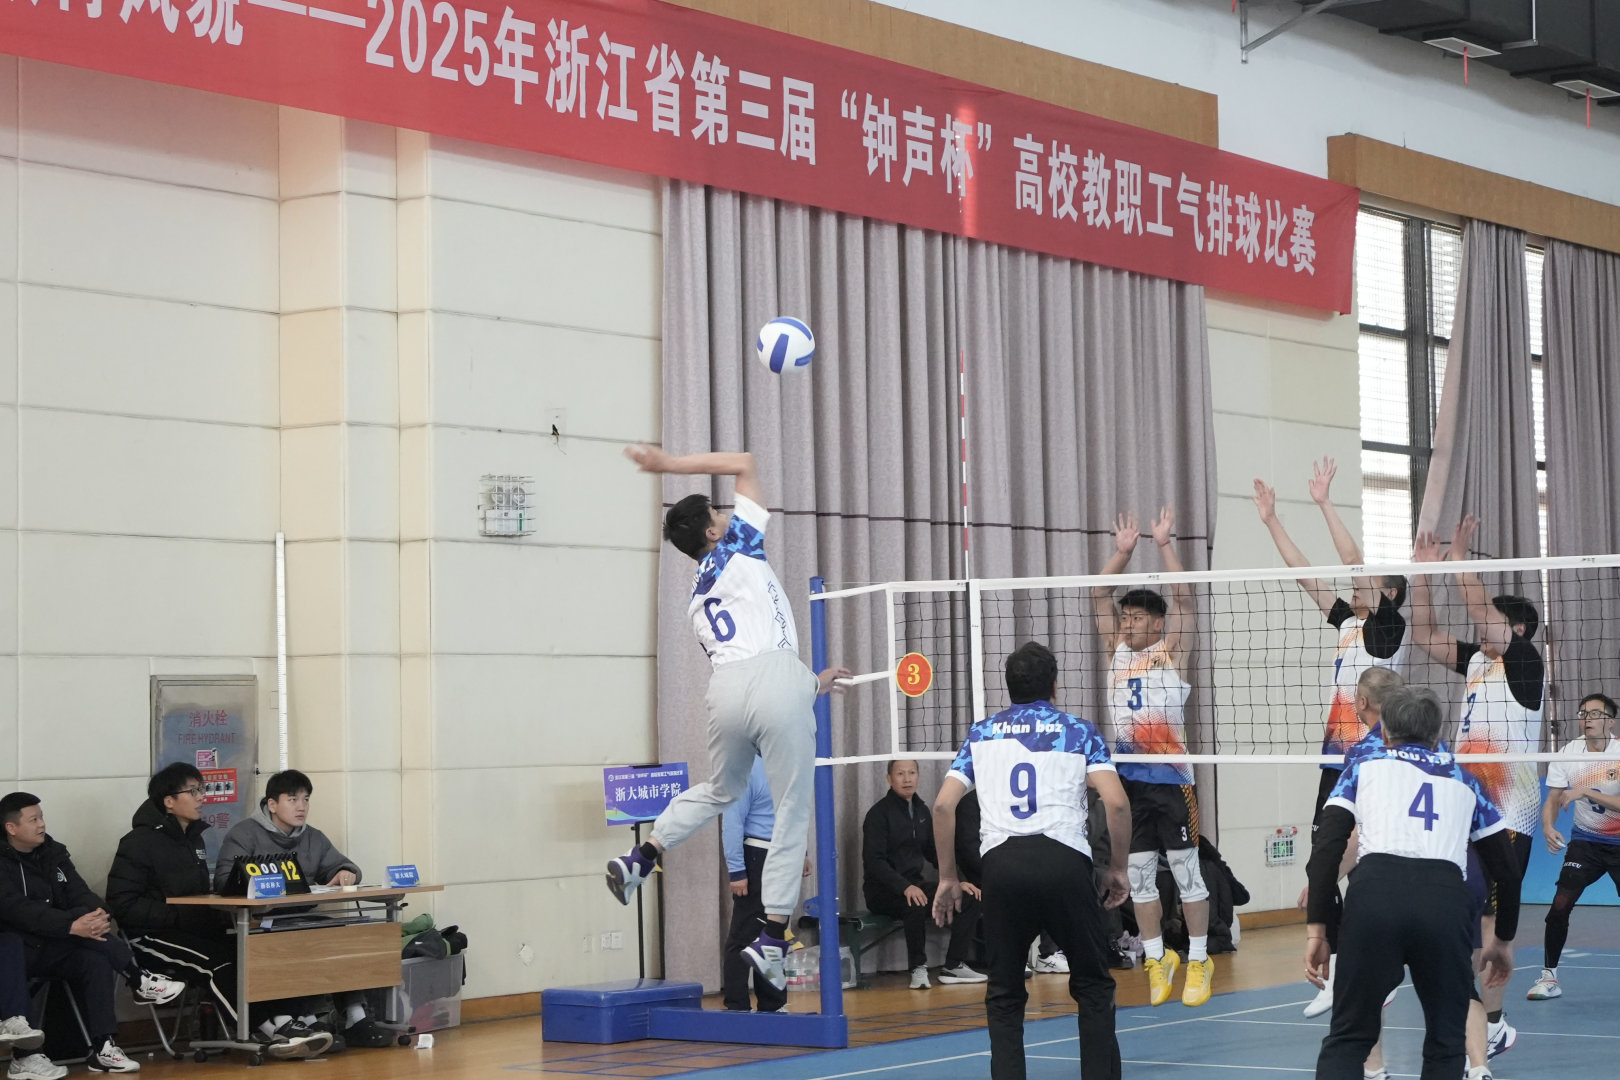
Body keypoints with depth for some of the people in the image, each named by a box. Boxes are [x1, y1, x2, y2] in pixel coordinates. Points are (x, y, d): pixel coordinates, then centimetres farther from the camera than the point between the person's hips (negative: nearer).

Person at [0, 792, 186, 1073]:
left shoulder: (53, 853, 11)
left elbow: (80, 893, 3)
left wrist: (98, 913, -23)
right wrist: (73, 926, -35)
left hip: (56, 950, 6)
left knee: (96, 960, -26)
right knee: (82, 915, -27)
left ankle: (102, 1049, -29)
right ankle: (140, 982, -21)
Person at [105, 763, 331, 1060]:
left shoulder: (194, 838, 18)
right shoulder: (139, 843, -7)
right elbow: (122, 904, -15)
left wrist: (215, 916, 3)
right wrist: (179, 916, -22)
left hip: (194, 931, 7)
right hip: (151, 938, -7)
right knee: (218, 963, -32)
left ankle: (284, 1022, -37)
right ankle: (273, 1031, -37)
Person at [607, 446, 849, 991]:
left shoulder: (697, 601, 28)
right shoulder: (739, 545, 15)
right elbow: (745, 464, 22)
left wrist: (810, 682, 41)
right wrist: (669, 464, 22)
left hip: (726, 685, 5)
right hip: (778, 676, -5)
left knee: (719, 789, 32)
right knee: (793, 812, 3)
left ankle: (640, 857, 21)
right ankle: (771, 937, 1)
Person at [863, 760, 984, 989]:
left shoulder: (922, 810, 12)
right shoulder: (879, 813, -9)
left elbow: (934, 852, 20)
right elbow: (874, 861, -17)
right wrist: (905, 887, -30)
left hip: (914, 884, 7)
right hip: (882, 890, -7)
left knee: (970, 897, -8)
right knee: (916, 903, -38)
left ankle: (954, 966, -6)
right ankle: (918, 968, -23)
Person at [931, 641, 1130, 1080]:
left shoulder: (981, 733, 20)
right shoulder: (1079, 731, 15)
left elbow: (943, 804, 10)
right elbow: (1116, 802, 0)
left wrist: (948, 877, 17)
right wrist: (1118, 867, 11)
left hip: (1001, 862, 1)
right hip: (1065, 859, -1)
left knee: (1004, 996, 12)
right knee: (1093, 987, 13)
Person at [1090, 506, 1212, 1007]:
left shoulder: (1172, 652, 0)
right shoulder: (1117, 651, 11)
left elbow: (1181, 597, -10)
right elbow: (1100, 596, 8)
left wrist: (1164, 543, -10)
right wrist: (1122, 551, 3)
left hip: (1171, 777, -5)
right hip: (1129, 778, 5)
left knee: (1187, 872, 0)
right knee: (1139, 875, 7)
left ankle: (1199, 961, 7)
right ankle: (1157, 959, 17)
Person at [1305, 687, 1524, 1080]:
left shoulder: (1365, 763, 25)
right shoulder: (1463, 779, 30)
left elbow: (1327, 845, 11)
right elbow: (1508, 868, 29)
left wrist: (1316, 928, 10)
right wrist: (1503, 940, 42)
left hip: (1375, 891, -1)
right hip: (1446, 899, 1)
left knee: (1347, 1041, 8)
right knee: (1446, 1045, 17)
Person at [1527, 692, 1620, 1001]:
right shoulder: (1568, 753, -7)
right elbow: (1552, 801, -4)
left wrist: (1587, 791, -31)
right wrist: (1548, 827, -24)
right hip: (1585, 840, 2)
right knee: (1560, 903, -12)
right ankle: (1549, 975, -1)